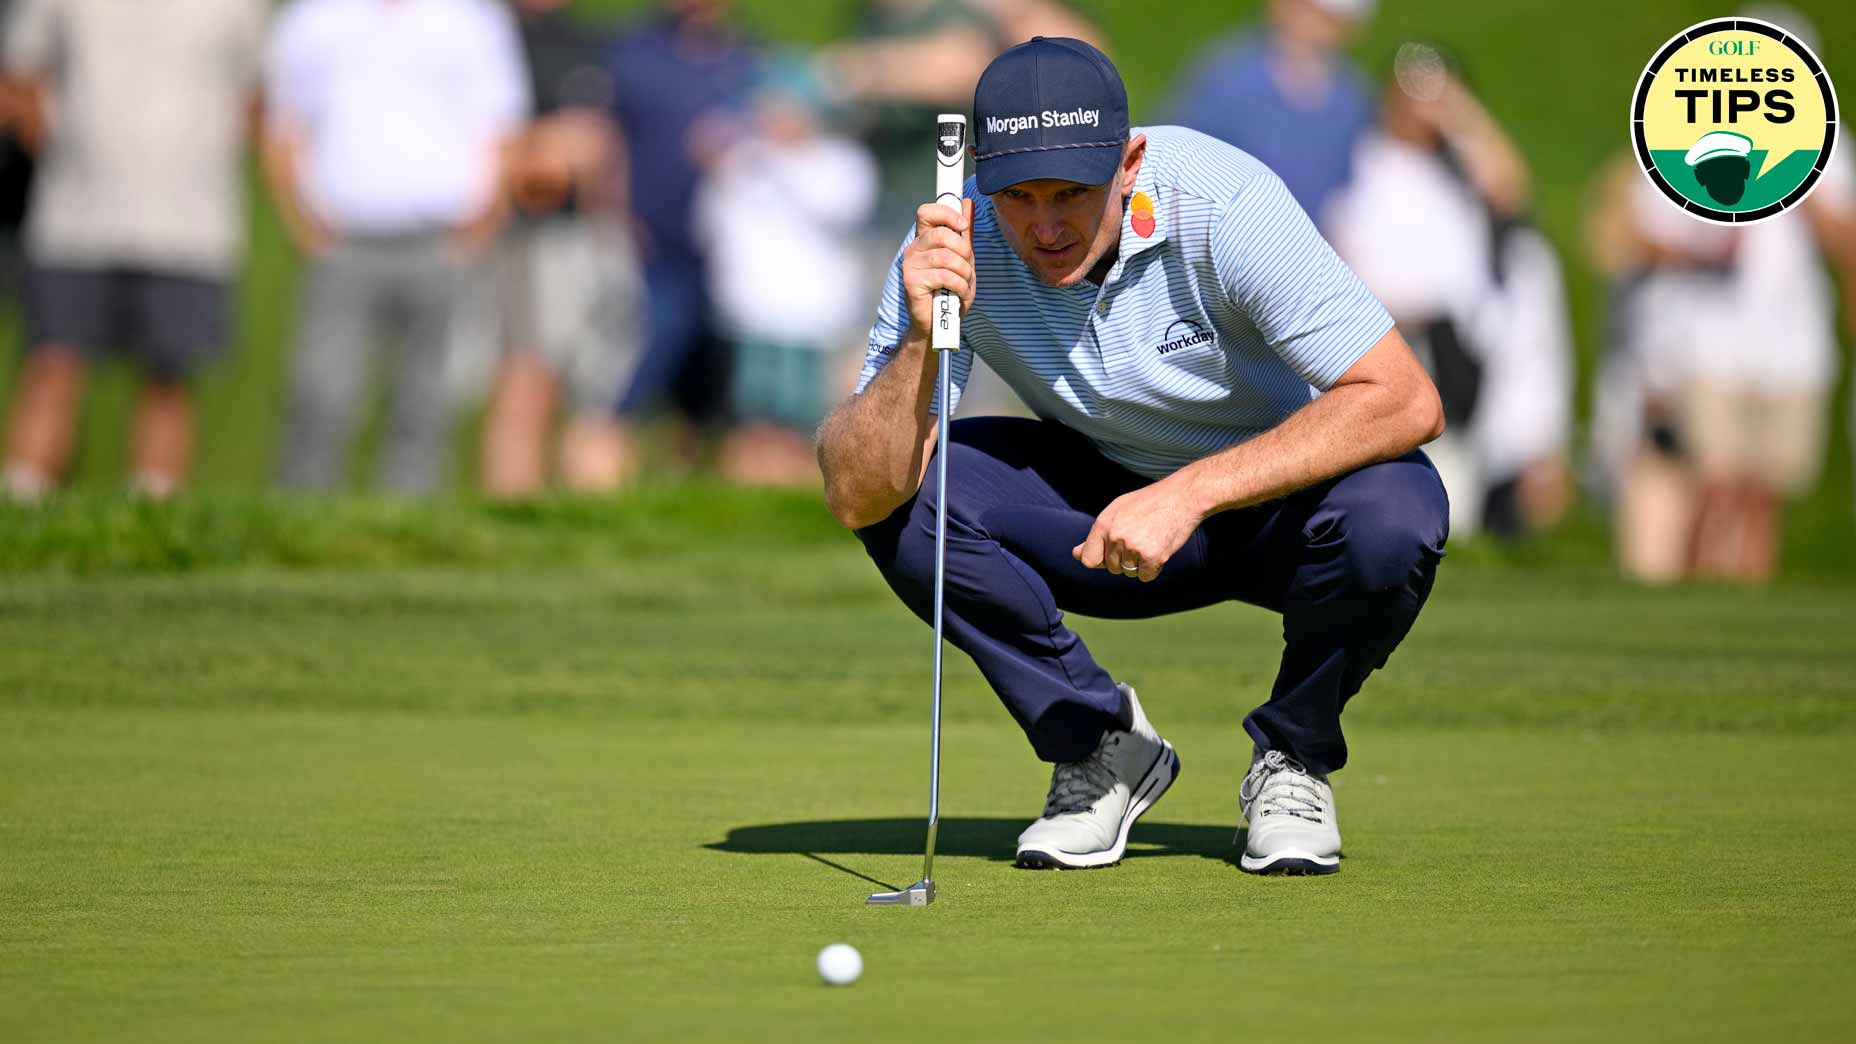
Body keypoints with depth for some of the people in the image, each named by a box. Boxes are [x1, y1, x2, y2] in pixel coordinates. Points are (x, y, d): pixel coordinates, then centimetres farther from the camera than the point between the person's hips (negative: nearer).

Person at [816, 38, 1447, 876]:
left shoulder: (1221, 202, -29)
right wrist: (921, 342, -40)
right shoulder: (955, 244, -20)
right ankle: (1101, 748, -1)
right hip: (1114, 506, 3)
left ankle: (1292, 759, -5)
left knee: (1392, 515, -36)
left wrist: (1191, 493, -39)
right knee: (908, 495, -22)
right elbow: (856, 496, -24)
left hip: (1283, 492, -3)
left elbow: (1405, 403, -33)